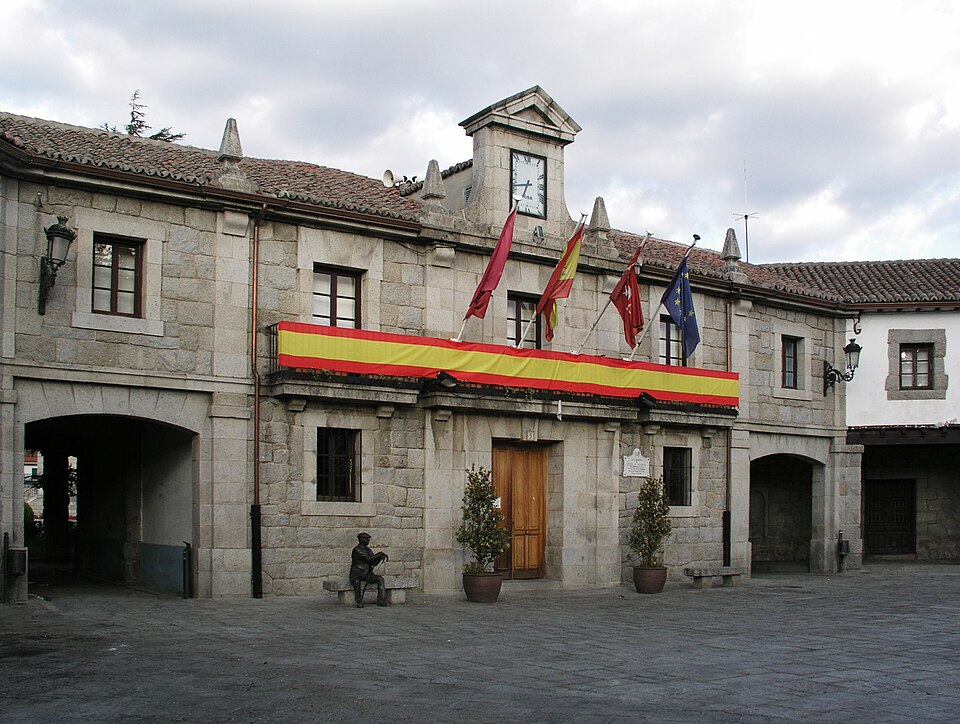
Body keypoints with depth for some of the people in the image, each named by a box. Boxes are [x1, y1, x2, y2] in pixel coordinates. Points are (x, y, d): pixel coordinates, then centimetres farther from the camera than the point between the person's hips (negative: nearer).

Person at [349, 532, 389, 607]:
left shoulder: (368, 550, 14)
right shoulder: (357, 550, -11)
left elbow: (374, 563, 10)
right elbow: (368, 559, -20)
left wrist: (380, 557, -8)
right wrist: (379, 554, -15)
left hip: (367, 575, 7)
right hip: (357, 575, -7)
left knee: (380, 579, -17)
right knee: (357, 581, -39)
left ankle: (381, 600, -23)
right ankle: (359, 602, -26)